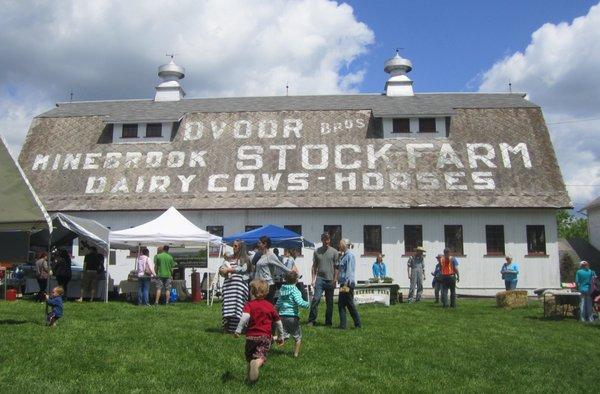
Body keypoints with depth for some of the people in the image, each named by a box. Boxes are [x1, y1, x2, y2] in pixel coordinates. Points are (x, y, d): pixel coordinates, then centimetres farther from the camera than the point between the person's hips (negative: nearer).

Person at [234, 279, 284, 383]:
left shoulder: (249, 304, 0)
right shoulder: (270, 306, 10)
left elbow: (245, 317, -21)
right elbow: (278, 322, 15)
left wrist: (238, 330, -18)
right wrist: (280, 337, 27)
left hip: (251, 336, 0)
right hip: (265, 337, 1)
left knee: (250, 358, 19)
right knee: (261, 356, -12)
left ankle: (250, 378, 18)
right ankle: (257, 363, -44)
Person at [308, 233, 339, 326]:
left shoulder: (334, 252, 5)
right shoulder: (317, 252, 9)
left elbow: (336, 267, 3)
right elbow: (314, 266, 12)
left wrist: (335, 280, -4)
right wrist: (313, 279, 3)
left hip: (330, 280, 0)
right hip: (320, 278, 0)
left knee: (329, 302, 6)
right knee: (315, 299, -11)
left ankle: (328, 322, 16)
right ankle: (311, 320, -6)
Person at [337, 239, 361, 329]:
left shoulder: (350, 255, -13)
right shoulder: (344, 255, 16)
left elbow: (349, 270, -19)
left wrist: (346, 283, -22)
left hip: (348, 283, -10)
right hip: (343, 283, 10)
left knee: (350, 304, -2)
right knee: (341, 304, 10)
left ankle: (358, 324, 6)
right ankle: (342, 325, 14)